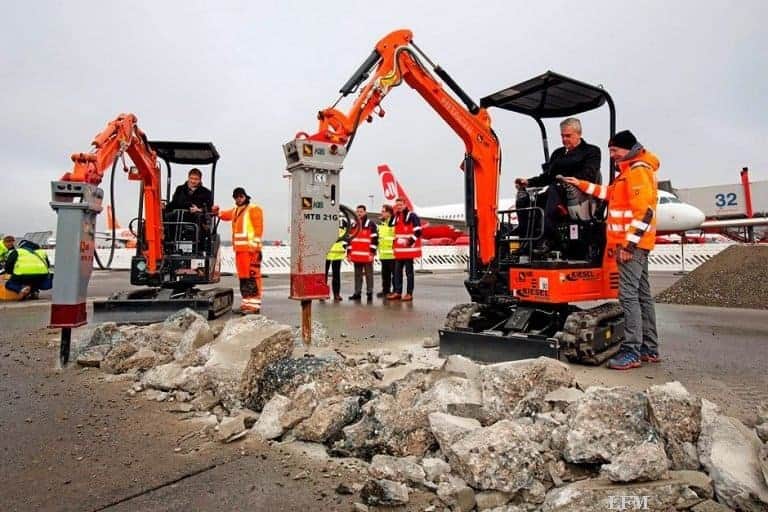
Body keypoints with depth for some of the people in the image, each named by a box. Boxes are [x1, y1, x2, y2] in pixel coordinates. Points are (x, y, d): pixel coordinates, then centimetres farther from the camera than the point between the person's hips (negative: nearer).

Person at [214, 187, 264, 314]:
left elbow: (258, 228, -11)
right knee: (242, 276, 12)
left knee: (252, 276, -12)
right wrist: (217, 212, 7)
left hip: (250, 249, -9)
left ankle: (254, 305, -12)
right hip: (239, 249, 9)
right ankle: (246, 303, 19)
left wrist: (255, 244, -18)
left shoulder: (253, 209, -3)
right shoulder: (235, 211, 24)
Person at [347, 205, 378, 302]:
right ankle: (357, 293, 16)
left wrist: (372, 253, -12)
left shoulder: (371, 224, -3)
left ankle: (369, 293, 6)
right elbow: (350, 239, 18)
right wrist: (349, 252, 12)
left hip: (367, 255, -5)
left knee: (369, 275, 2)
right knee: (357, 275, 11)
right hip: (356, 255, 6)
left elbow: (375, 239, -7)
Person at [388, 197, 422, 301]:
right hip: (398, 250, 7)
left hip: (409, 249, -7)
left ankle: (409, 293, 5)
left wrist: (410, 241, -20)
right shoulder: (396, 217, 14)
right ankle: (397, 292, 16)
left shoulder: (412, 216, -7)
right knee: (397, 272, 9)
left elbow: (418, 232, -13)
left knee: (409, 272, 0)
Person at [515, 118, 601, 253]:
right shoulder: (558, 153, 29)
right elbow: (546, 177, 21)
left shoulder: (592, 151, 11)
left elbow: (588, 175, -7)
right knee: (524, 200, -17)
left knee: (553, 189, -38)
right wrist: (528, 182, 3)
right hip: (557, 194, 6)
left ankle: (548, 239, -46)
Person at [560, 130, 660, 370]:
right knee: (642, 294, 12)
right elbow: (610, 194, 26)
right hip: (635, 243, 11)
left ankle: (632, 352, -8)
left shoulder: (638, 170, -11)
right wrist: (581, 185, 21)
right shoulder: (629, 171, 20)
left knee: (629, 295, -11)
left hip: (632, 244, -11)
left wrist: (628, 244, -22)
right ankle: (650, 349, 20)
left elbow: (644, 211, -19)